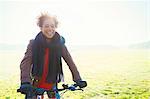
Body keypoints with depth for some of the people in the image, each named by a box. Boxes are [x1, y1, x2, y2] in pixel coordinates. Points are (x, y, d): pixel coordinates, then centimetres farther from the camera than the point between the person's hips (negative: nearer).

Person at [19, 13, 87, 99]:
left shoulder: (60, 43, -9)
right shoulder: (34, 43, -12)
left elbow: (70, 61, -11)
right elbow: (25, 62, -23)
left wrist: (78, 79, -22)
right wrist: (25, 82, -39)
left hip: (52, 84, 1)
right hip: (36, 84, -1)